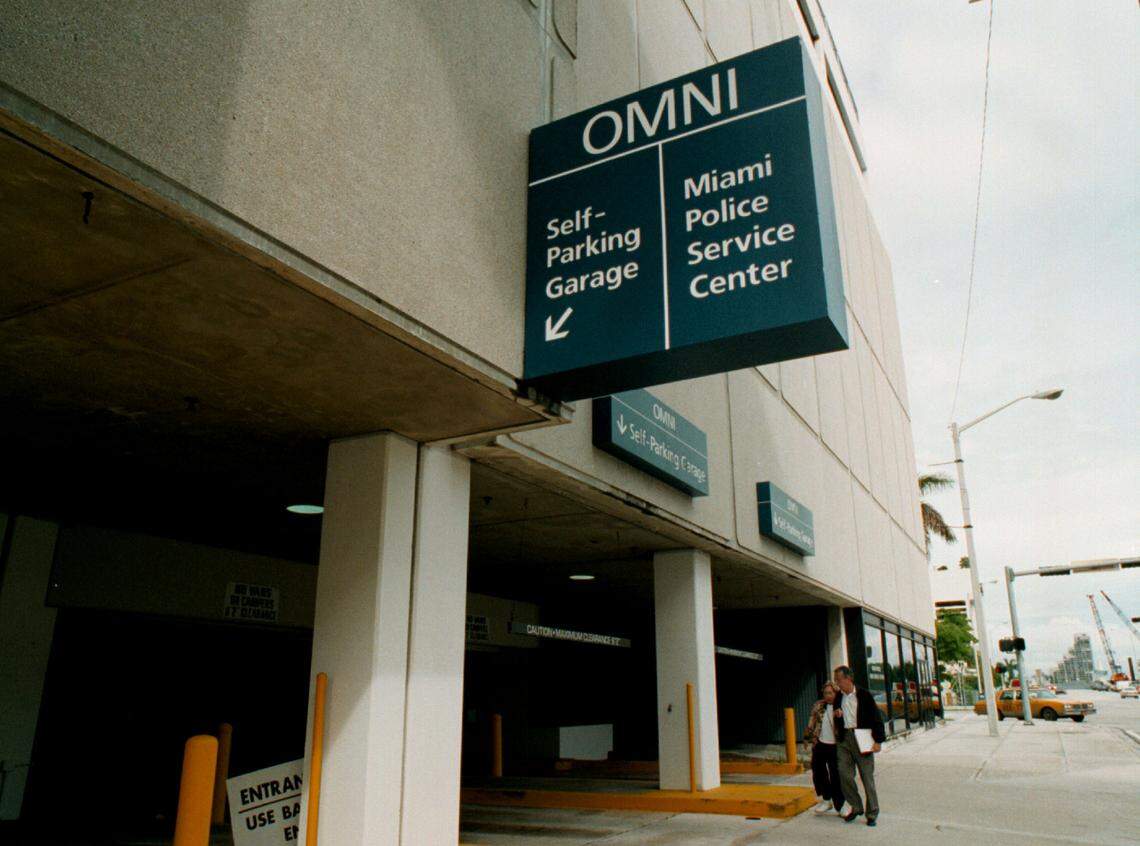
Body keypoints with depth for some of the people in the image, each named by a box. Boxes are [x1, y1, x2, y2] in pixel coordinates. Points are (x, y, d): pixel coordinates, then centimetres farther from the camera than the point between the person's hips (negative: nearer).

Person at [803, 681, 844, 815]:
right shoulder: (818, 706, 4)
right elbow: (811, 724, 10)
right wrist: (809, 740, 9)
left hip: (835, 746, -4)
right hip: (820, 745, 4)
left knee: (836, 777, 1)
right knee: (818, 774, 10)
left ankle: (839, 806, 14)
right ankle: (826, 800, 28)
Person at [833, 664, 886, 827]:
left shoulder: (864, 695, -7)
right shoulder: (838, 697, 10)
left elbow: (876, 718, -6)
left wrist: (878, 740, -11)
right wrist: (836, 715, -1)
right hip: (844, 739, 5)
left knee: (867, 775, 1)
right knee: (844, 774, -1)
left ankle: (872, 813, 11)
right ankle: (855, 807, 17)